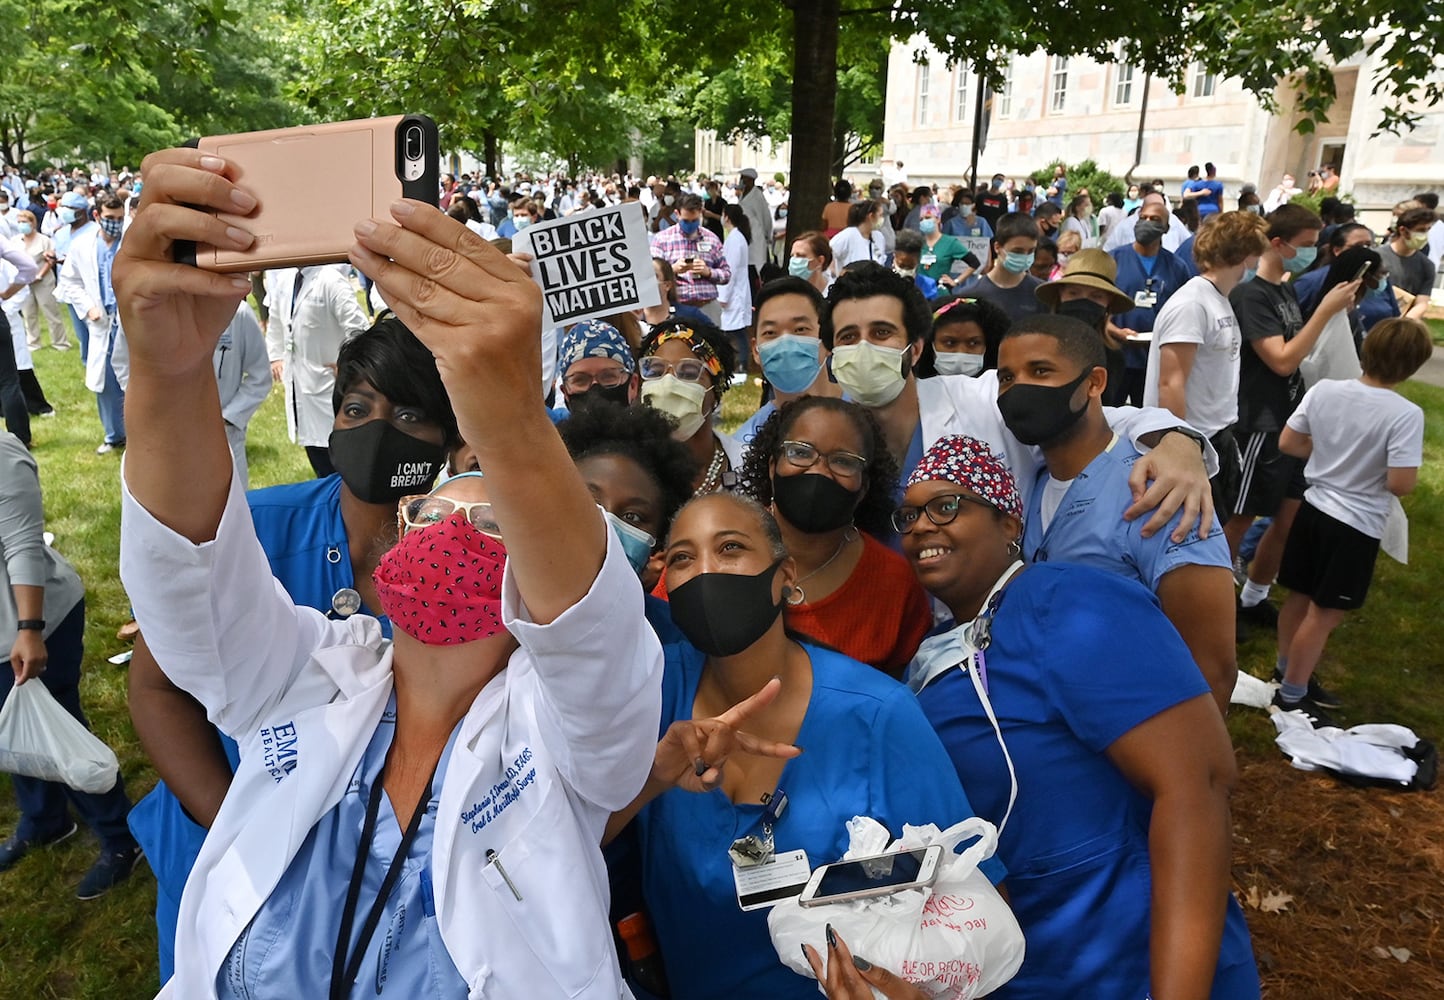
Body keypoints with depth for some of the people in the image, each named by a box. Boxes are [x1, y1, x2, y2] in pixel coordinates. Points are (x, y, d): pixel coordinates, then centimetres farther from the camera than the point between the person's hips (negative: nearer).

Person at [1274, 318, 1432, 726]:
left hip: (1314, 507, 6)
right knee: (1324, 614, 5)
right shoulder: (1406, 414, -21)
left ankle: (1287, 671, 37)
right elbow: (1401, 484, -22)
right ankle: (1292, 696, 16)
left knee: (1299, 597, 19)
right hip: (1357, 526, -6)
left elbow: (1288, 443, 1)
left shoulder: (1324, 390, -6)